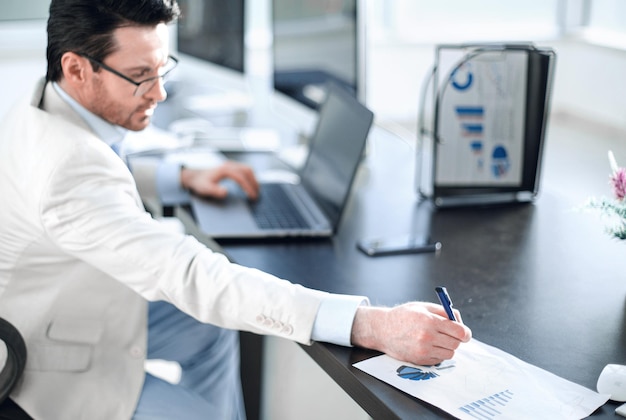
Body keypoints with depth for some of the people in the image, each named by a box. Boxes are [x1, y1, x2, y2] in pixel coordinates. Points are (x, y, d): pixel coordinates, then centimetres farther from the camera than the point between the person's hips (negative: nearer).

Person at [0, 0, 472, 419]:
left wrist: (184, 177, 10)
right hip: (59, 359, -9)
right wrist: (370, 325, -49)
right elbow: (196, 279, -45)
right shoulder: (69, 165, -37)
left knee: (211, 328, 16)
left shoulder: (46, 106, -6)